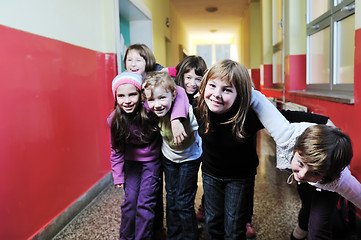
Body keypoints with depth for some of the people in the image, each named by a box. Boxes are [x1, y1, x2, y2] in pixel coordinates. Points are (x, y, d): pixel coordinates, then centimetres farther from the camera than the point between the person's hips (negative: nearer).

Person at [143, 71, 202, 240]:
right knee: (171, 199, 14)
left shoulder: (187, 111, -35)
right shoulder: (153, 112, -20)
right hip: (168, 158, 4)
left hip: (189, 158, -4)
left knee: (184, 203, -1)